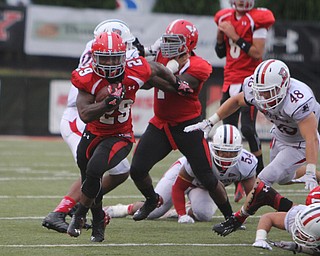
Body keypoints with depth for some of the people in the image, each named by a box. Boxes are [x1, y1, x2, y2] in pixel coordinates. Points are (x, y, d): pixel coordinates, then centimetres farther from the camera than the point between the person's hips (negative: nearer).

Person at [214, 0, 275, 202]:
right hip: (230, 81, 7)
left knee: (248, 128, -17)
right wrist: (221, 35, 0)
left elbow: (258, 53, -17)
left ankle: (261, 173, -2)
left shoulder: (257, 20, -9)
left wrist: (235, 36, -17)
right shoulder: (226, 18, 11)